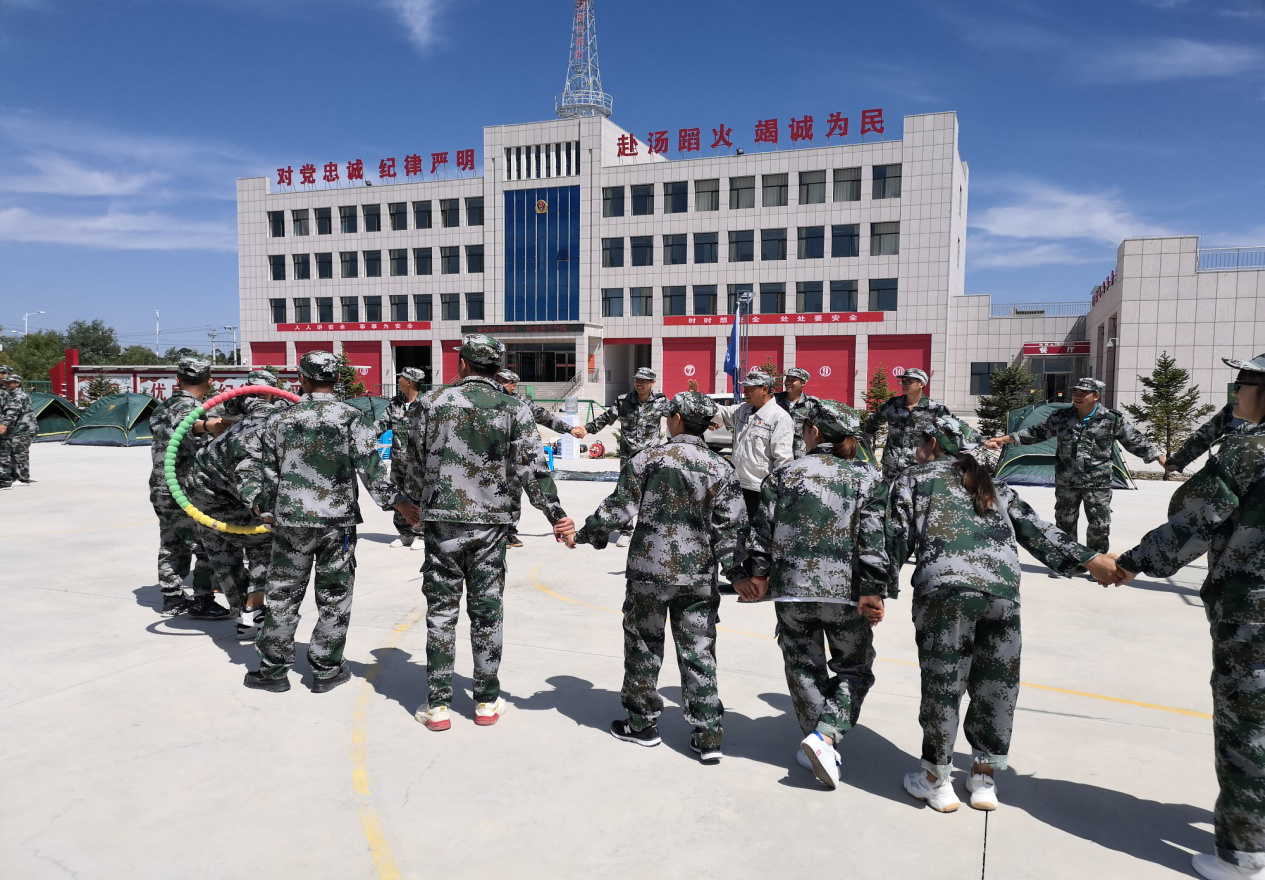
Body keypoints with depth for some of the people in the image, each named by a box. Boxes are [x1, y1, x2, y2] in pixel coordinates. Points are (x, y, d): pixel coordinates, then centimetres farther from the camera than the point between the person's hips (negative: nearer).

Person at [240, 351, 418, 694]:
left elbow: (267, 471, 9)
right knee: (334, 597, 9)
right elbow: (371, 469, -12)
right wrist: (398, 502, -5)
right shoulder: (351, 418, -7)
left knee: (282, 594, 13)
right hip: (337, 522, -2)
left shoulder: (280, 420, 2)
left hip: (290, 520, 2)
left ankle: (273, 669, 22)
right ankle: (326, 670, 17)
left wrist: (261, 504, 25)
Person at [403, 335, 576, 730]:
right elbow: (532, 468, -10)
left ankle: (437, 705, 13)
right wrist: (556, 514, -7)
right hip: (491, 524, 0)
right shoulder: (515, 409, -2)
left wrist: (413, 502, 23)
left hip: (442, 520, 0)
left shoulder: (431, 402, 0)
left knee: (441, 611, 8)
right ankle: (487, 702, 20)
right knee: (486, 611, 10)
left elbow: (417, 463, 7)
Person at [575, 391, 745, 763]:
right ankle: (708, 735, 10)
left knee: (643, 645, 14)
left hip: (649, 570, -2)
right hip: (698, 576, 2)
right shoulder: (721, 469, 0)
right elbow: (729, 527, -2)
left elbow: (619, 509, -6)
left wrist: (585, 534, 9)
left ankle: (642, 722, 26)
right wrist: (738, 574, 6)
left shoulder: (648, 459, -6)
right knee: (699, 652, 8)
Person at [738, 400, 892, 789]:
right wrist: (873, 592, -8)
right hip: (846, 592, -1)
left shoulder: (783, 474, 2)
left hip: (792, 588, 1)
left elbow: (762, 530, 2)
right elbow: (874, 539, -8)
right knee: (854, 668, 15)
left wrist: (757, 574, 13)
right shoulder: (869, 478, 1)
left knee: (804, 668, 16)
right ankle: (826, 735, -4)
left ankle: (817, 745, 21)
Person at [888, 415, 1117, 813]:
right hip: (1003, 590, 4)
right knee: (996, 685, 15)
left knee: (941, 684, 6)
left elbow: (896, 540, 8)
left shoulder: (914, 478, 17)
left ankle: (937, 781, 19)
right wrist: (1091, 560, 28)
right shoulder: (993, 487, 28)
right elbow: (1036, 530, 24)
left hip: (945, 589, -4)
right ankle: (984, 779, 28)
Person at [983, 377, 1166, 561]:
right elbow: (1037, 432, 7)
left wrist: (1162, 459, -7)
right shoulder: (1061, 417, -1)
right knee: (1064, 523, 10)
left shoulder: (1112, 419, -7)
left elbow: (1136, 441, -1)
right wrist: (1004, 439, 2)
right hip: (1066, 481, 2)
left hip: (1098, 482, -2)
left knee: (1099, 525, 0)